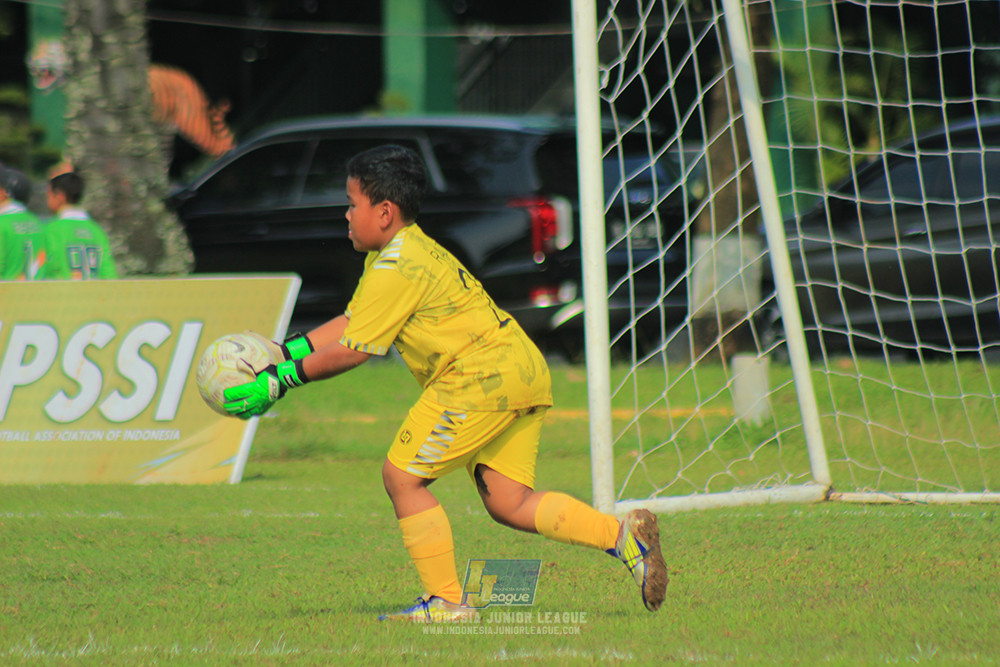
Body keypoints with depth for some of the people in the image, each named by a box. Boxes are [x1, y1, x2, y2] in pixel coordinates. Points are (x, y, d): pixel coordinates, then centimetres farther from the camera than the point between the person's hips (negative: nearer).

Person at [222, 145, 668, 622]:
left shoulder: (395, 269, -12)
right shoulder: (416, 252, 20)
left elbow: (353, 351, -12)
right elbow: (350, 322, 26)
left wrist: (278, 381, -6)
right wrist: (285, 350, 21)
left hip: (480, 378, -10)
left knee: (402, 476, -3)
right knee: (507, 502, 10)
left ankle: (446, 601, 0)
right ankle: (622, 534, -2)